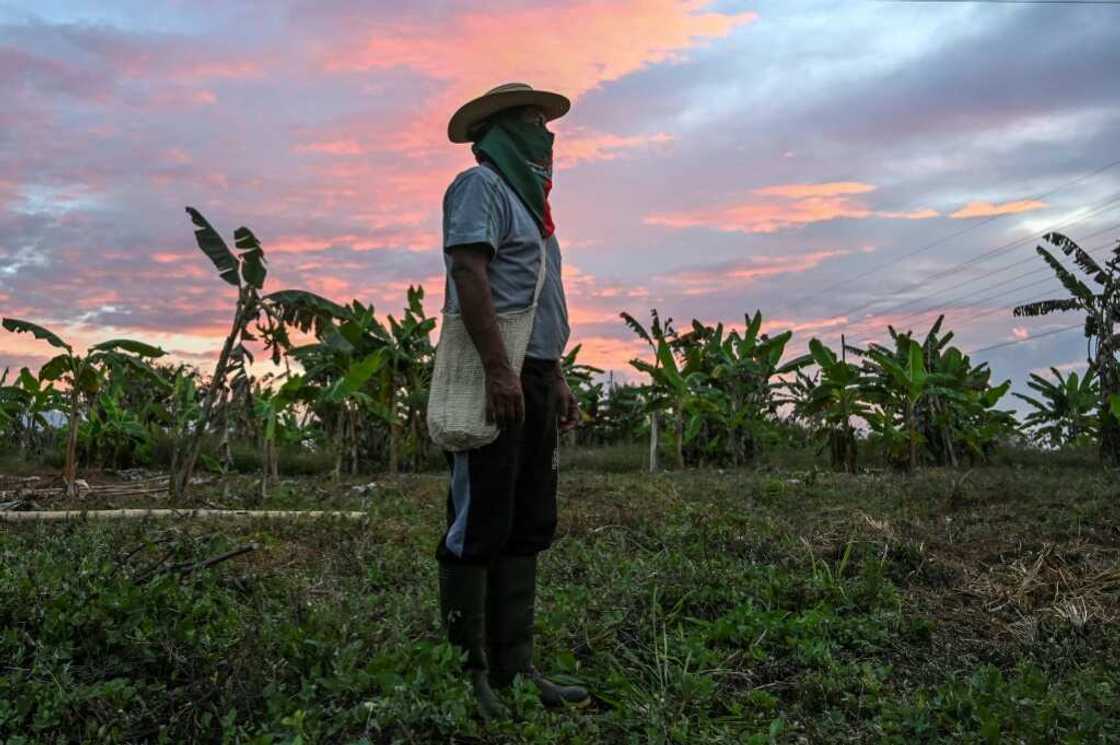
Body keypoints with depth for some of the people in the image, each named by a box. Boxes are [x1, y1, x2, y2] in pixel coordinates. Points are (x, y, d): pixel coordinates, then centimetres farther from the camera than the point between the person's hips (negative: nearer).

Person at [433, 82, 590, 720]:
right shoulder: (480, 185, -3)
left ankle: (514, 667, 15)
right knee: (479, 526, -6)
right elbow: (469, 274, -17)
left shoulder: (525, 197, 25)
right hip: (496, 378, -10)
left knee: (528, 527, 9)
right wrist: (499, 368, -25)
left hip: (533, 380, 10)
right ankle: (466, 672, 2)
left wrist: (557, 377, 20)